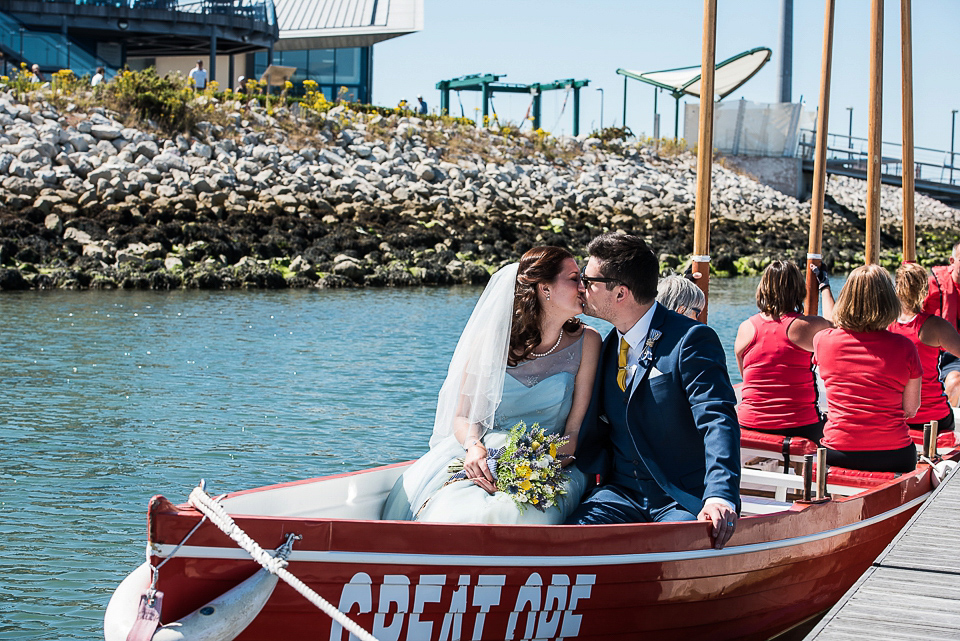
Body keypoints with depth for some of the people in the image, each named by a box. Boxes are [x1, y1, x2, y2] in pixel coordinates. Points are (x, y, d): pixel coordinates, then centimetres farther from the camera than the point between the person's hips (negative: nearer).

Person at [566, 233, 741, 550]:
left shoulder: (691, 340, -9)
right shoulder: (608, 346, 15)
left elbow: (718, 421, -20)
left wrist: (720, 496, -35)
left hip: (685, 500, -5)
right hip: (623, 494, 5)